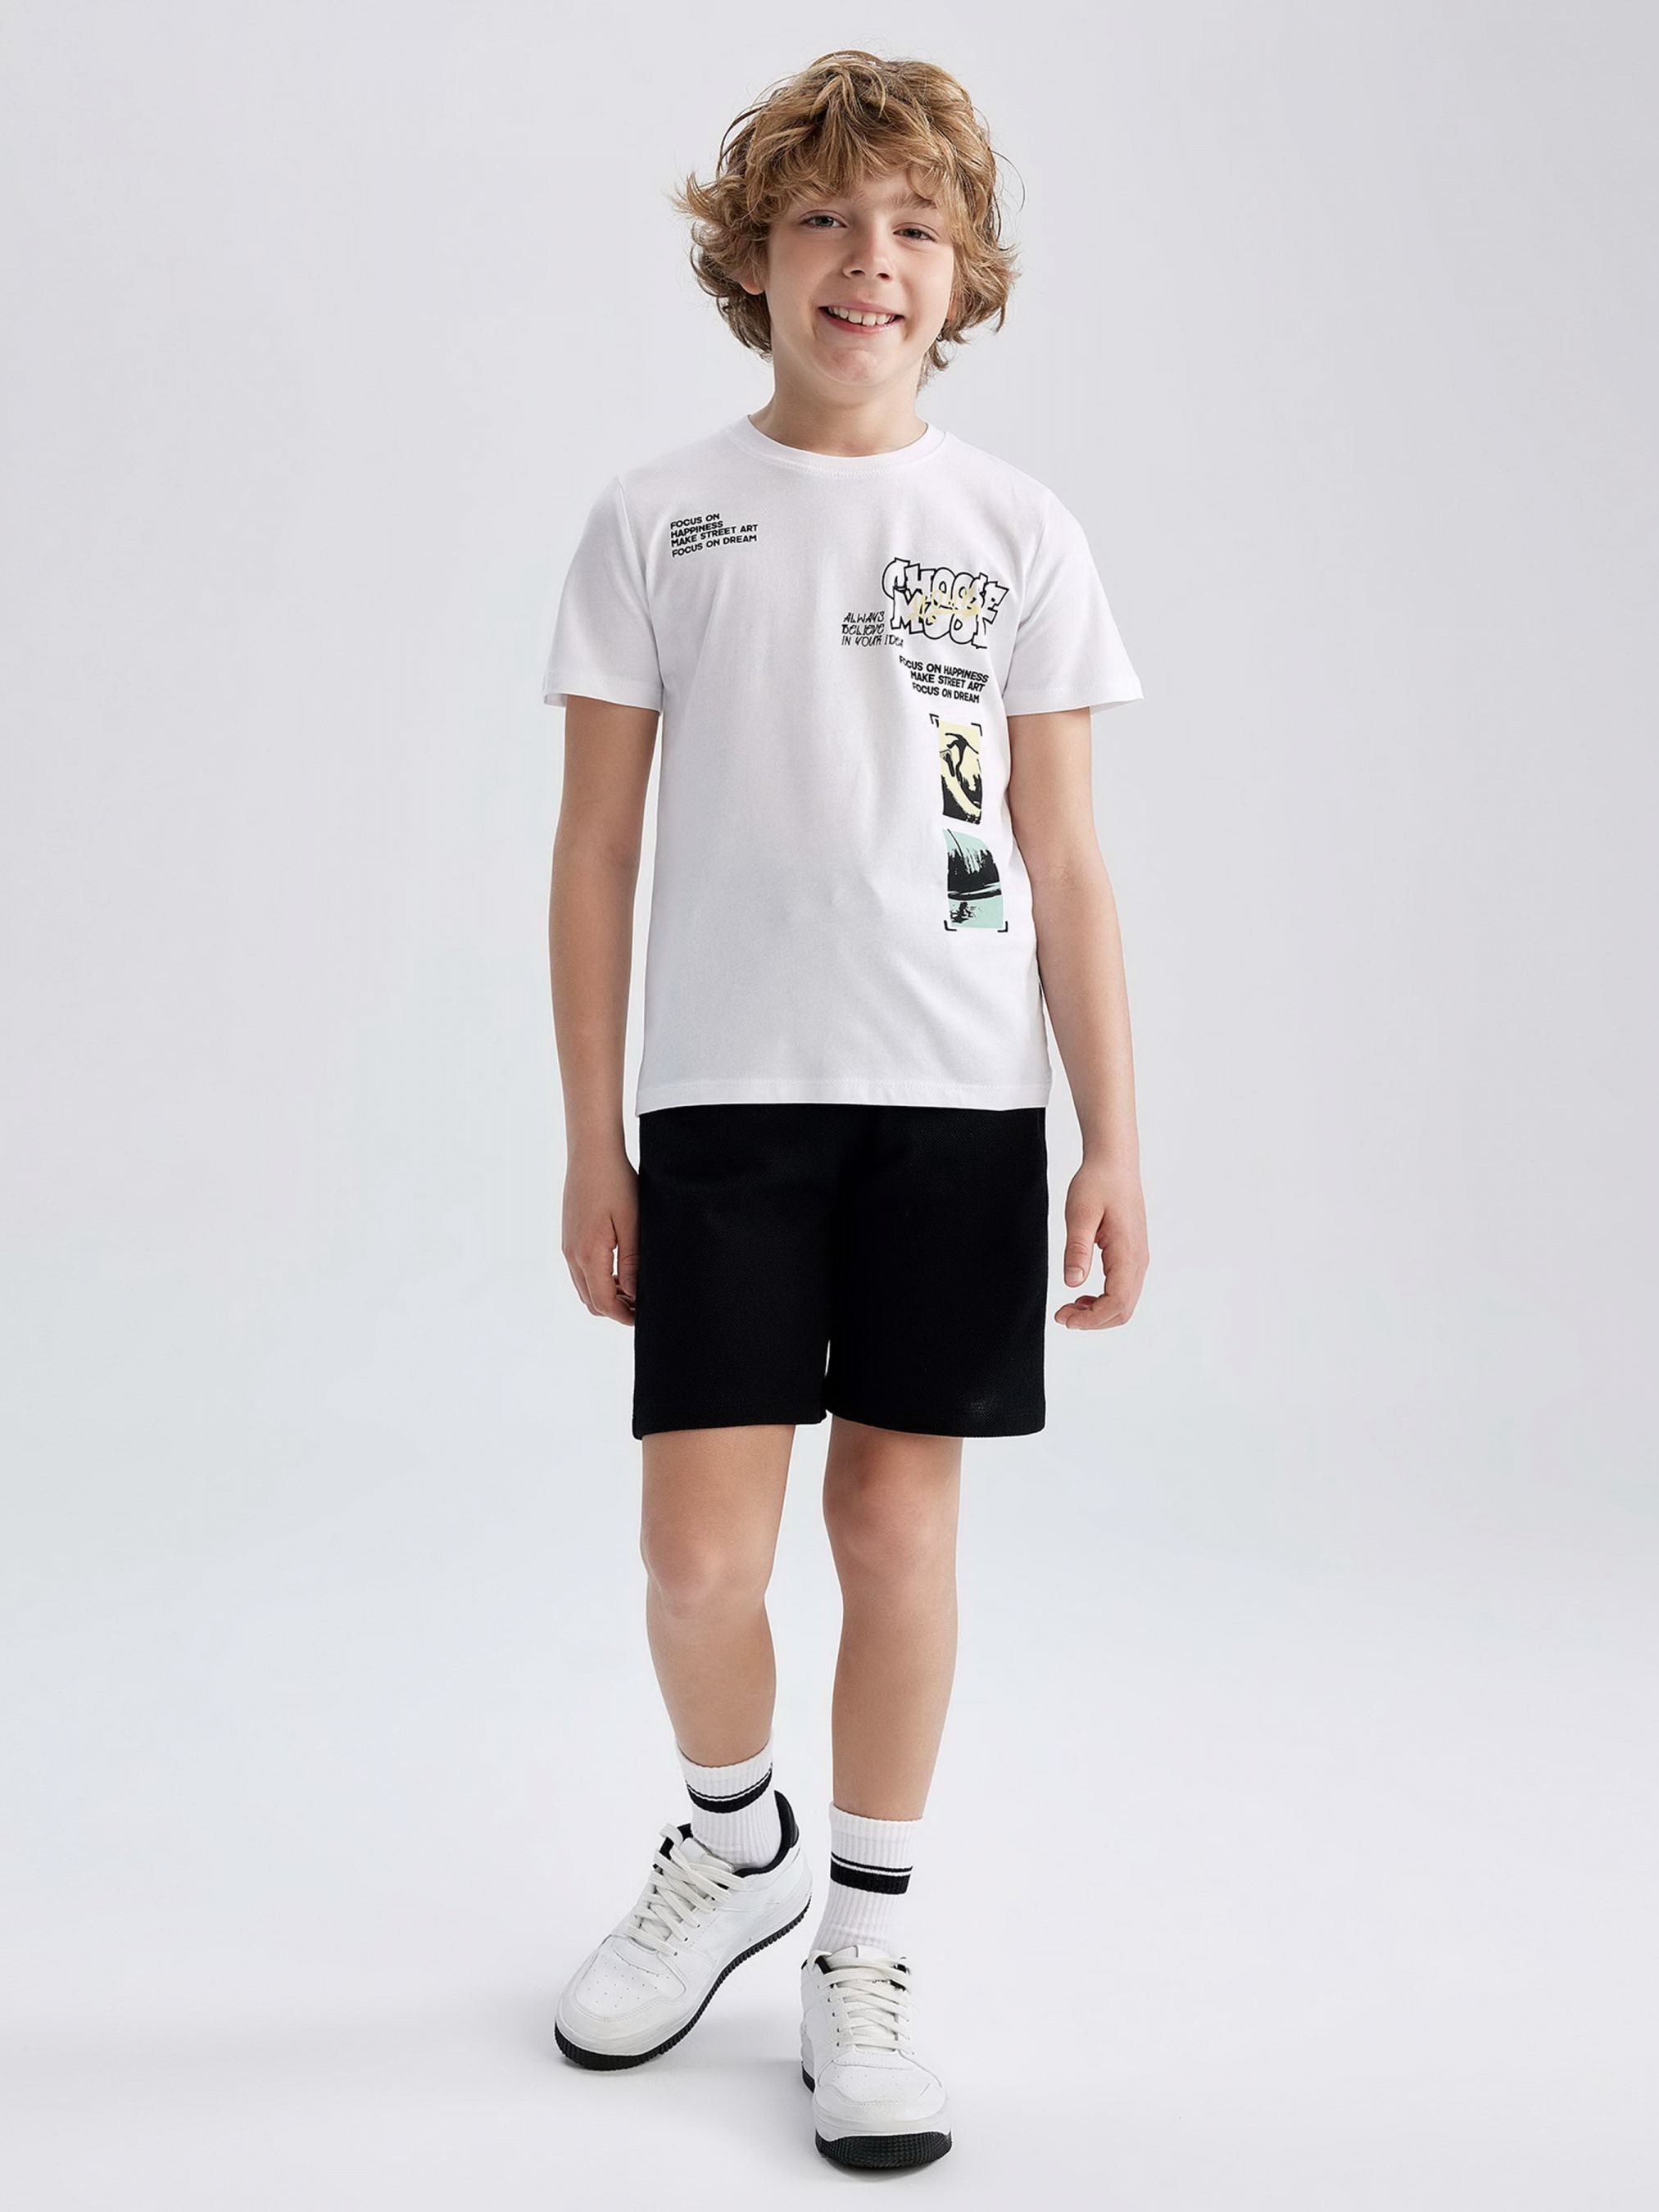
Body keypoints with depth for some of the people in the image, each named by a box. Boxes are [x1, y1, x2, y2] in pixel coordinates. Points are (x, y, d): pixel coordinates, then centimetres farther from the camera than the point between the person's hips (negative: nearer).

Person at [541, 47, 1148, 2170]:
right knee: (697, 1551, -2)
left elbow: (1061, 861, 5)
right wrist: (592, 1144, 2)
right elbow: (596, 848, 4)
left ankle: (864, 1952, 23)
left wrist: (1115, 1142, -1)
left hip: (954, 1097, 1)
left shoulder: (1019, 534, 5)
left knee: (898, 1522, 5)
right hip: (724, 1097, 0)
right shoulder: (657, 519, 4)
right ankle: (735, 1844, 30)